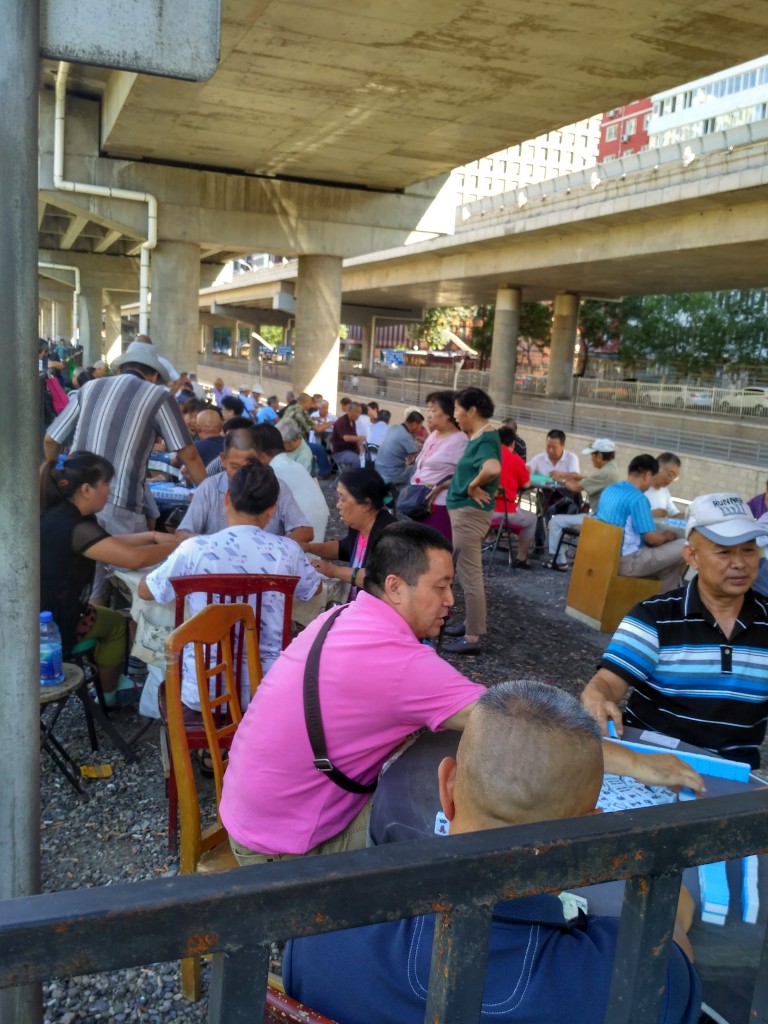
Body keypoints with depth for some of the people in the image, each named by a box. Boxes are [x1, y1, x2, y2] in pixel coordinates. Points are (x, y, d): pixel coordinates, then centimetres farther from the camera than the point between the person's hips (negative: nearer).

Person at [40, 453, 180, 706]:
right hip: (48, 628, -9)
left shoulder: (60, 514, 3)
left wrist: (153, 536, 8)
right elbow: (135, 559, -31)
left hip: (43, 611, 9)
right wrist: (181, 545, -15)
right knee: (118, 624, 15)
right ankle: (108, 694, 34)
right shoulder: (73, 527, -26)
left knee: (107, 617, 27)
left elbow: (109, 544, 17)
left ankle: (108, 681, 37)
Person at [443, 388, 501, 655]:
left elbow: (493, 469, -39)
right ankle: (470, 623, 34)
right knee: (469, 573, 20)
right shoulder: (477, 436, 10)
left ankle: (472, 638, 6)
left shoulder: (486, 439, -20)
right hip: (465, 510, 10)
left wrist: (473, 487, -24)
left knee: (470, 575, -3)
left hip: (470, 513, -10)